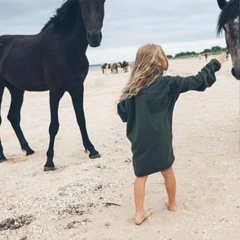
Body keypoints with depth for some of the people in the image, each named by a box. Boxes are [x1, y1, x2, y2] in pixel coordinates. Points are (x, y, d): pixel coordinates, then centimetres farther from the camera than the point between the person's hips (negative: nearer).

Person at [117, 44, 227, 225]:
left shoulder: (134, 87, 0)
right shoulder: (168, 83, -8)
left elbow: (123, 112, 2)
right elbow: (197, 81, -1)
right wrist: (215, 64, 11)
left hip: (139, 140, 2)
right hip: (160, 139, -2)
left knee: (141, 176, 12)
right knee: (167, 171, 19)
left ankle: (139, 213, 13)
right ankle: (173, 204, 38)